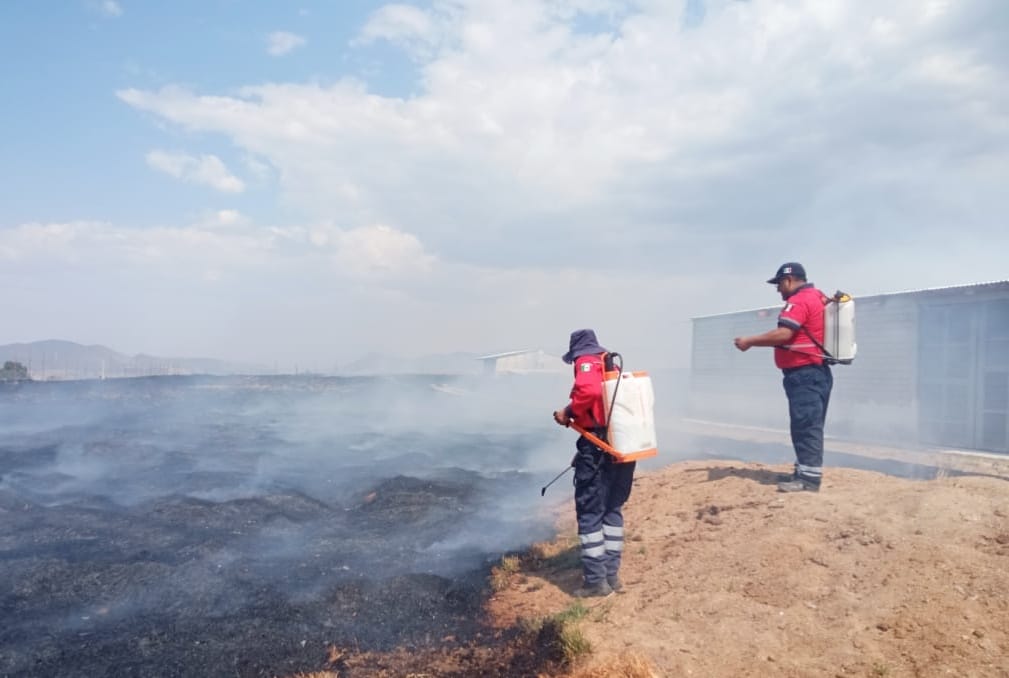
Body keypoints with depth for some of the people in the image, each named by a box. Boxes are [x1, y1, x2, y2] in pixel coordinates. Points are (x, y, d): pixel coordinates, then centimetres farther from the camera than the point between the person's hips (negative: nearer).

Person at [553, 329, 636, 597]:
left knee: (590, 512, 0)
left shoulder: (587, 362, -6)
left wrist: (568, 412, -12)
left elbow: (589, 391, -26)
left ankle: (596, 580, 3)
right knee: (613, 509, 16)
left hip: (597, 446, -8)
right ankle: (612, 574, 21)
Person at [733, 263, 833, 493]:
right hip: (815, 372, 11)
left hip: (804, 374, -11)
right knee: (808, 426, 12)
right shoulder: (817, 297, 19)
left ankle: (809, 479, -8)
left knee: (806, 426, -9)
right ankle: (805, 472, 18)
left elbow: (783, 334, -24)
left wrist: (750, 341, -16)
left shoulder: (799, 300, -14)